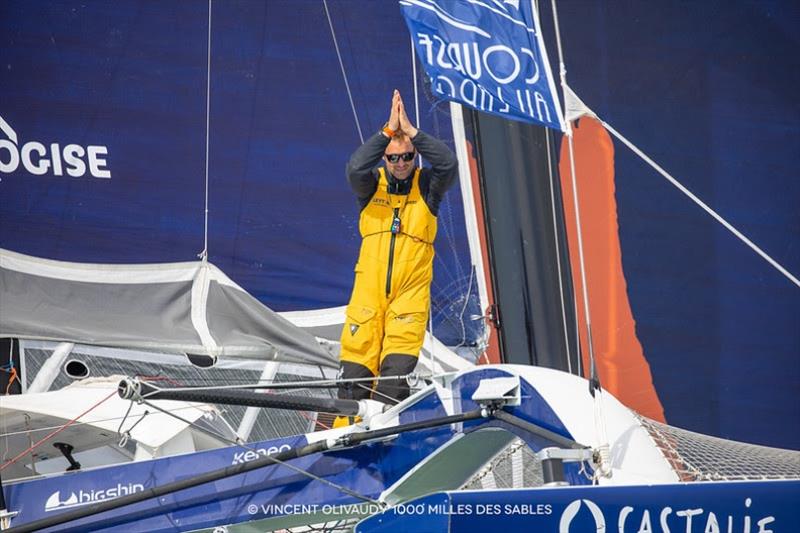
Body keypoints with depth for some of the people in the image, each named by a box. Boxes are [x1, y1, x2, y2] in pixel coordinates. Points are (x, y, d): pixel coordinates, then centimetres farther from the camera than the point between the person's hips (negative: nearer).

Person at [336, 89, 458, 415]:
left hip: (411, 290, -1)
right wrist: (388, 131, -21)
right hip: (369, 287, 1)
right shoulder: (371, 184, 7)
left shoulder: (427, 185, 6)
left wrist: (411, 131, -18)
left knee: (397, 369, -10)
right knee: (356, 368, -2)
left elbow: (449, 164, -14)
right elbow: (356, 167, -16)